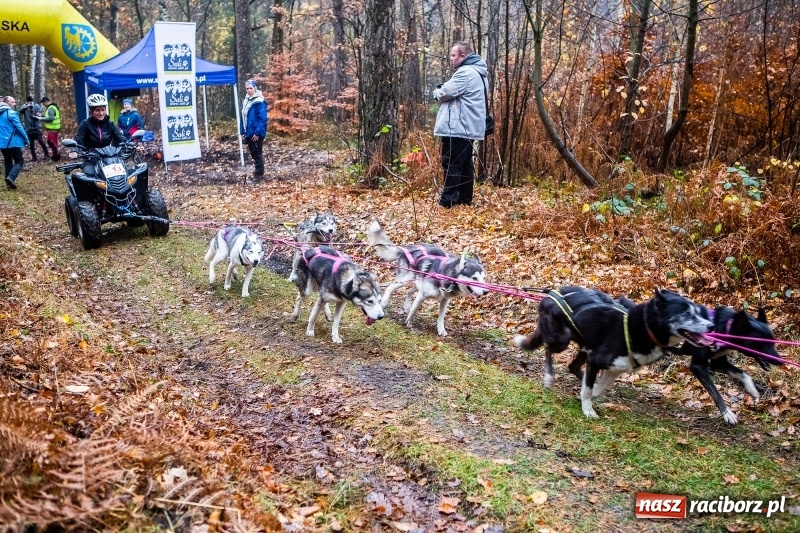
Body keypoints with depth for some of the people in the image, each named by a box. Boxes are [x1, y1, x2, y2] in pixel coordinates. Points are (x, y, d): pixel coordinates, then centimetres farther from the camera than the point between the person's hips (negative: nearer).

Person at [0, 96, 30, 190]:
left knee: (8, 162, 17)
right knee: (19, 161, 0)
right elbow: (19, 127, -15)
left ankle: (9, 182, 15)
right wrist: (26, 139, -8)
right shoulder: (11, 113, -12)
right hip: (13, 142, -7)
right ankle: (11, 177, -20)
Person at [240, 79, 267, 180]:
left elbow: (262, 119, -19)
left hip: (256, 134, -8)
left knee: (257, 154, 0)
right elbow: (244, 118, 14)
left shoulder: (259, 101, -15)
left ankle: (260, 174, 9)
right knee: (253, 153, 15)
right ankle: (257, 171, 25)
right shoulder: (246, 101, 10)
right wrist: (243, 132, 11)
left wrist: (257, 133, -22)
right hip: (249, 133, 8)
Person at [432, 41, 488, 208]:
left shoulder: (465, 72, -15)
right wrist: (442, 92, 4)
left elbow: (445, 93, -17)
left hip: (457, 127, -11)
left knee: (451, 165, -9)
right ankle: (465, 199, 17)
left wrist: (437, 92, 5)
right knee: (464, 165, 12)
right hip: (466, 127, 11)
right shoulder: (473, 72, 20)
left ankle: (447, 202, -8)